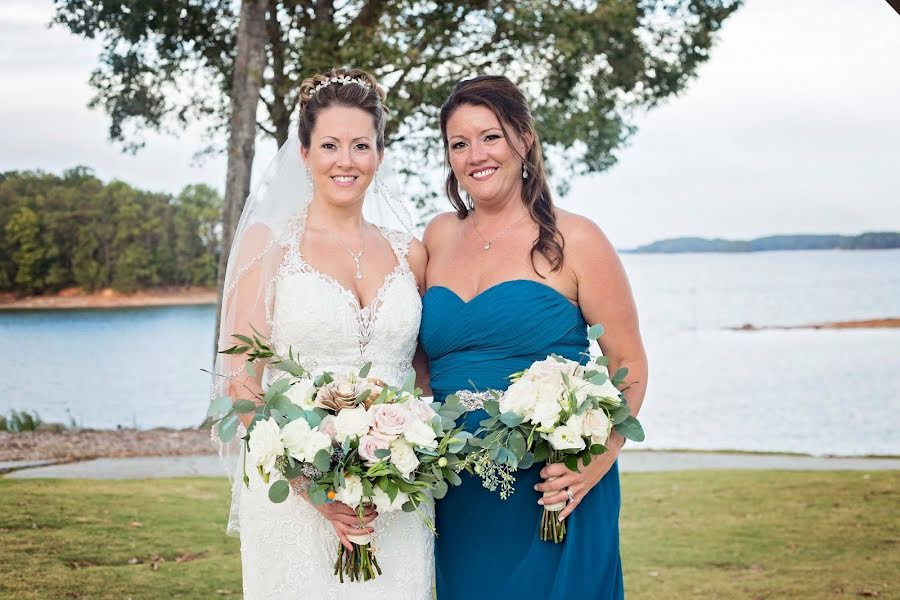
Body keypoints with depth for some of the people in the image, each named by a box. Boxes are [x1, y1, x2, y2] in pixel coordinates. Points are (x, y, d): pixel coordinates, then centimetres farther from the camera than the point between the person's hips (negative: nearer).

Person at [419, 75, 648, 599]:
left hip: (550, 492, -4)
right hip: (458, 494, 4)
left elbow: (630, 364, -4)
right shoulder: (439, 237, 8)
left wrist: (599, 461, -17)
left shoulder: (572, 240, -4)